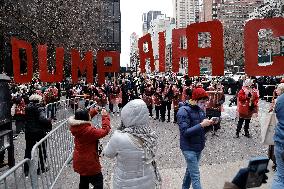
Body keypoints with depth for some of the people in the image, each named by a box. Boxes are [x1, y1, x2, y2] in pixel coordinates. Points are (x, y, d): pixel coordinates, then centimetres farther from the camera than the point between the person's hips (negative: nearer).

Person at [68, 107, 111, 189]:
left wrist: (94, 111, -1)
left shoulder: (75, 127, -10)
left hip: (79, 161, 8)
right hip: (89, 163, -8)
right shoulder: (89, 131, -33)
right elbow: (105, 130, -25)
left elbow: (83, 117, 9)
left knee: (83, 182, 28)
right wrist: (105, 116, -17)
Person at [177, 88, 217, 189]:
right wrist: (201, 125, -28)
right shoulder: (183, 111, -20)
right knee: (195, 175, -2)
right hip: (189, 148, -7)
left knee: (190, 170, 22)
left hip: (198, 146, 7)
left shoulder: (200, 109, 2)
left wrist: (209, 123, -9)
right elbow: (185, 132, -24)